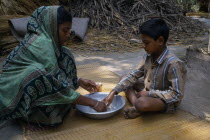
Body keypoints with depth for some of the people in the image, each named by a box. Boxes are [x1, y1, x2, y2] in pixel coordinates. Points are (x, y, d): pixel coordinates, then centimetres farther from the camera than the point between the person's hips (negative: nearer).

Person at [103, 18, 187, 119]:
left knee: (142, 103, -37)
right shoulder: (148, 57, -6)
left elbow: (177, 94, -25)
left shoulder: (173, 64, -27)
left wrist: (150, 93, -23)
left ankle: (137, 109, -4)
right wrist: (114, 92, -12)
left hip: (167, 102, -8)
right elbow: (133, 76, -2)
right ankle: (136, 105, -17)